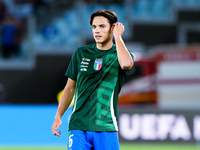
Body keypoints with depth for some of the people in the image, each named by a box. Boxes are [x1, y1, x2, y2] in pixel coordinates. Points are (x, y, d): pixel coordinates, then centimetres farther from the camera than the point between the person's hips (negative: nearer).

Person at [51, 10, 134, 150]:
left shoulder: (118, 55, 3)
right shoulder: (81, 53, 11)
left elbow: (126, 64, -24)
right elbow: (70, 88, 17)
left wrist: (117, 36, -12)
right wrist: (58, 116, 11)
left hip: (106, 127, -2)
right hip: (78, 125, 2)